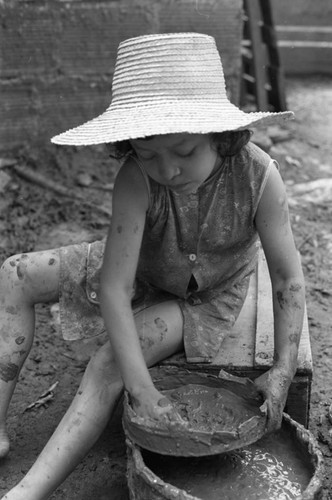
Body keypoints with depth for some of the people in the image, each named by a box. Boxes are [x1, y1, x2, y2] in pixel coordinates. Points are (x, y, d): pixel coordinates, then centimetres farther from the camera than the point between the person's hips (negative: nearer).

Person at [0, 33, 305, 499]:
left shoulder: (258, 175, -32)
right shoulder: (136, 179, -33)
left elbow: (288, 277, -22)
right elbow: (113, 286, -35)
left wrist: (283, 369, -29)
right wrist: (142, 389, -40)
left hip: (208, 296, -2)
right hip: (143, 273, 3)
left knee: (107, 364, -27)